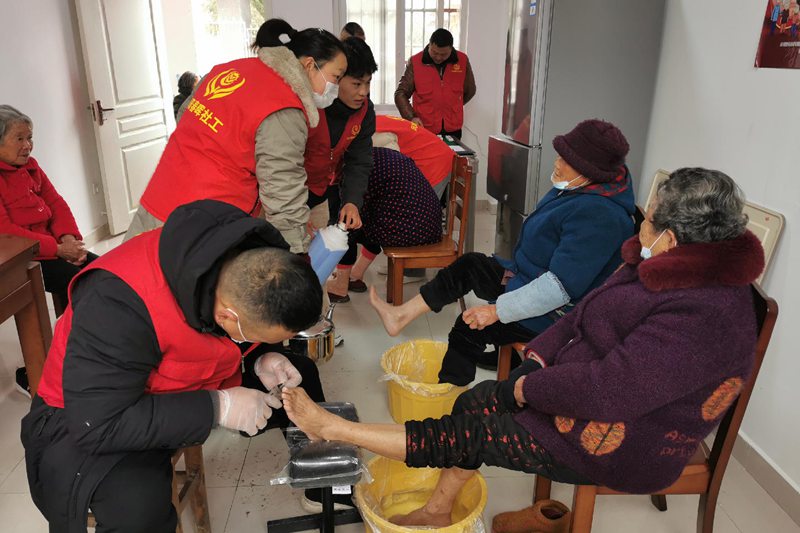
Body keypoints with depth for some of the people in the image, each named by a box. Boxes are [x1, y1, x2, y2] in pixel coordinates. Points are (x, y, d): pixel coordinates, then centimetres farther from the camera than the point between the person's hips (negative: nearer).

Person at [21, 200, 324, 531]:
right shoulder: (121, 303, -38)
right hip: (87, 413, -6)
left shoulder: (250, 266, -18)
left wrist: (258, 361, -16)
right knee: (138, 505, -36)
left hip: (193, 384, 7)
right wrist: (218, 408, -34)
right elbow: (97, 426, -35)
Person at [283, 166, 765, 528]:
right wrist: (540, 355, -6)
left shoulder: (703, 318, -31)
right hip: (590, 388, 9)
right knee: (477, 401, 1)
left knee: (469, 432, -8)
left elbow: (608, 390, -34)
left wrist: (529, 388, -20)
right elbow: (585, 315, 7)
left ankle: (334, 429, 3)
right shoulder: (668, 270, 1)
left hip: (620, 446, -8)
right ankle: (438, 512, 17)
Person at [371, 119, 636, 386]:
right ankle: (403, 315, 11)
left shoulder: (599, 216, -32)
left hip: (556, 314, -10)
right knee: (469, 264, 7)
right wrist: (514, 271, 13)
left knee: (469, 327, -10)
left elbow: (561, 286, -33)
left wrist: (497, 310, -30)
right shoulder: (579, 188, 0)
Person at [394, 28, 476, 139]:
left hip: (452, 130, 2)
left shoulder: (462, 60, 0)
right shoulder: (415, 62, -6)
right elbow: (401, 94, -4)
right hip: (424, 129, -2)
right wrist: (411, 117, -18)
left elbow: (470, 91, 15)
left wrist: (452, 107, 13)